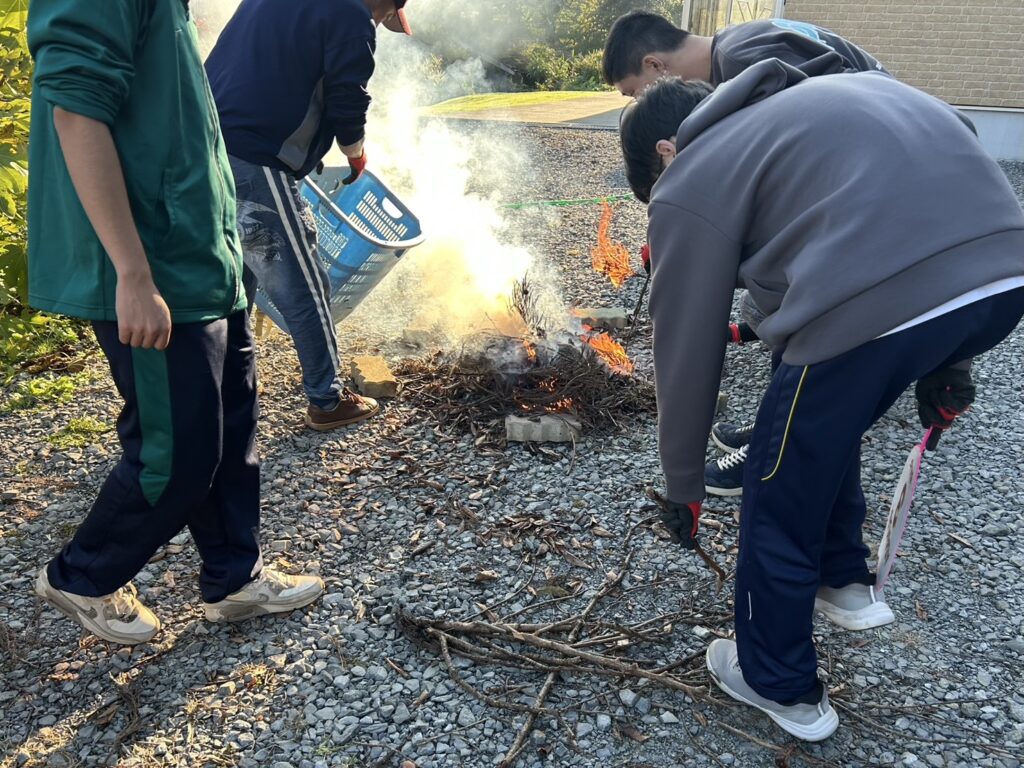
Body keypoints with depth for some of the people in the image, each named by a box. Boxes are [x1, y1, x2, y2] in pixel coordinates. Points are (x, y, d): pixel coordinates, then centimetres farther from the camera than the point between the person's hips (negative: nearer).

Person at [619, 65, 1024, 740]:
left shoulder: (690, 183, 11)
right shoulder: (820, 100, 31)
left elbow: (687, 352, 13)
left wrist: (683, 485, 27)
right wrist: (945, 358, 30)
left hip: (879, 305, -8)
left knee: (780, 501, 16)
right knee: (829, 426, 32)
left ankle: (782, 688, 36)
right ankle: (845, 581, 49)